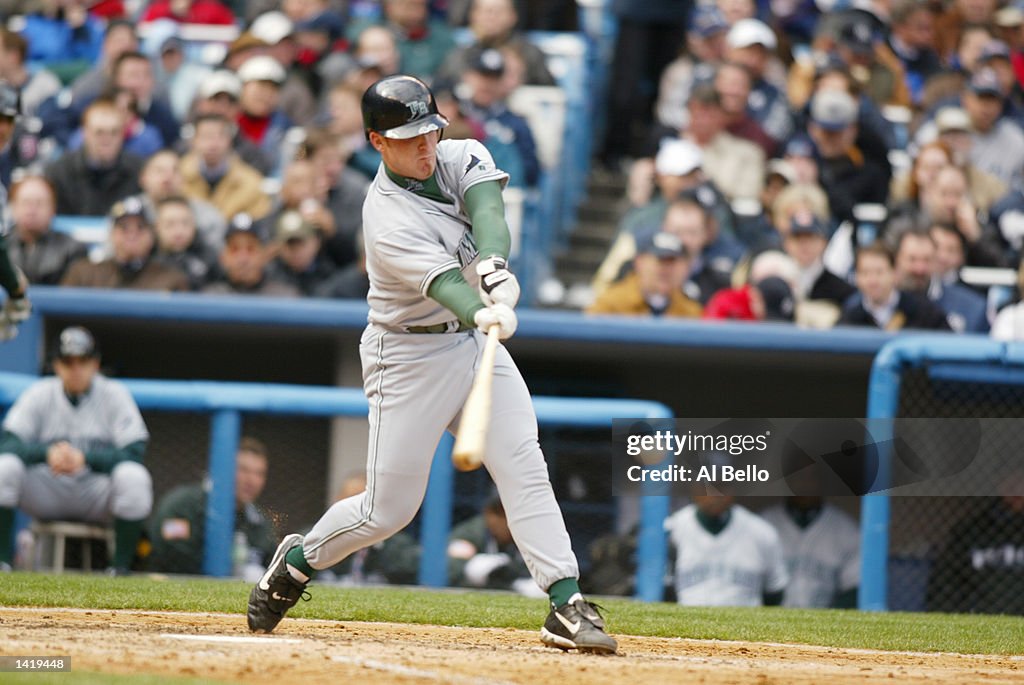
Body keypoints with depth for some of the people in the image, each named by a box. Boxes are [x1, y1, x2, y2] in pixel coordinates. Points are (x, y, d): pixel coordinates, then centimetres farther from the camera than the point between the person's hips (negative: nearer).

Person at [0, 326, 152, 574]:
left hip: (97, 494, -1)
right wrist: (47, 452, -31)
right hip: (46, 495, 1)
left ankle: (120, 567, -20)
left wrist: (85, 458, -30)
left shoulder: (114, 394, -3)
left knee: (133, 476, -33)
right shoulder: (39, 393, 1)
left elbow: (134, 453, -15)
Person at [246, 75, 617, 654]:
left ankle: (566, 605, -14)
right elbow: (445, 284, -35)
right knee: (389, 509, 0)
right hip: (410, 357, -6)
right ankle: (299, 560, 27)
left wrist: (494, 265, -43)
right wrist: (484, 315, -56)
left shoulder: (463, 158, -3)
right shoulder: (389, 219, -23)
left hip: (477, 344, 6)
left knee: (525, 470, -9)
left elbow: (487, 211, -23)